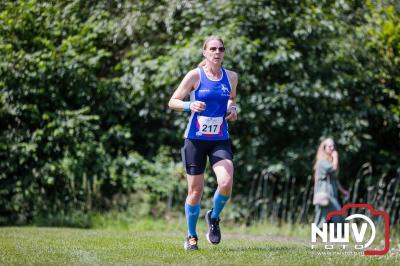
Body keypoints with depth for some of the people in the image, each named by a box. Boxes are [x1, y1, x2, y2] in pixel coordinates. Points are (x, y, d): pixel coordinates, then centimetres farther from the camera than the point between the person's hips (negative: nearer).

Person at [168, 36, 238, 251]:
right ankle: (191, 236, 22)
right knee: (195, 191, 2)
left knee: (226, 182, -20)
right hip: (195, 139, -2)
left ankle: (214, 218, 11)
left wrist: (232, 109, 3)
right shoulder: (195, 75, -6)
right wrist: (189, 106, -22)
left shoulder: (231, 77, 4)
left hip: (220, 141, 2)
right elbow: (172, 102, -3)